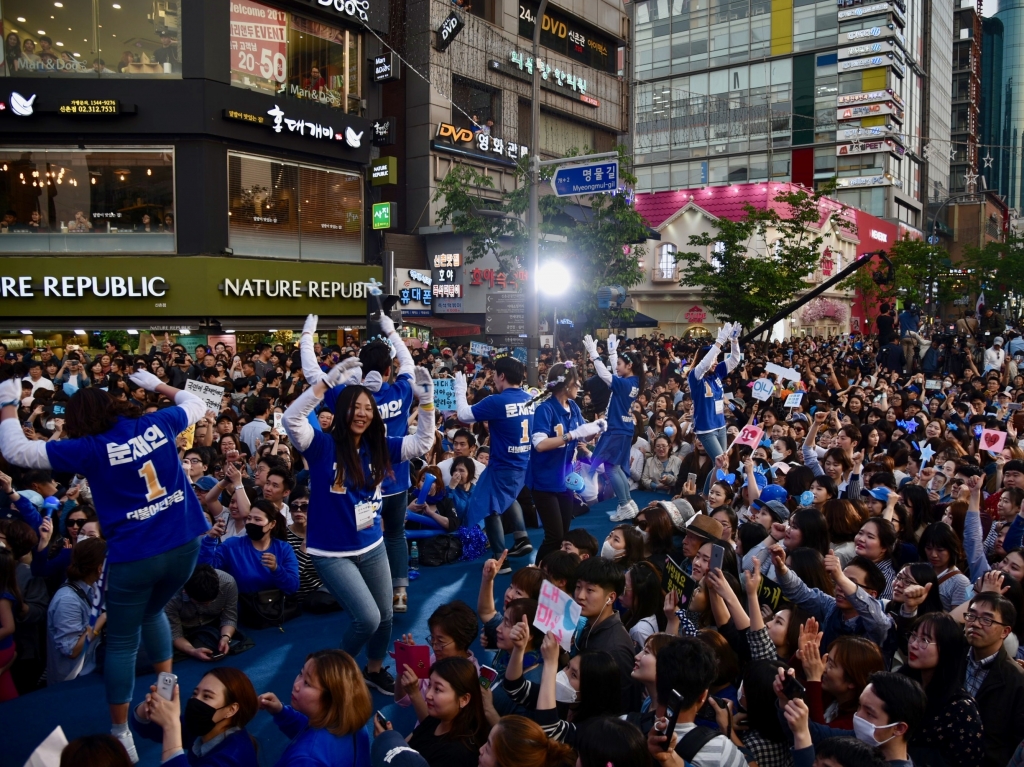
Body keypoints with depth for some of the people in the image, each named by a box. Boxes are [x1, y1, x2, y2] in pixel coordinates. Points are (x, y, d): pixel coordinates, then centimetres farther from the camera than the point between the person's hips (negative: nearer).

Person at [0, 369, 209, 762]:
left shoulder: (89, 449, -7)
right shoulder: (157, 424, 3)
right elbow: (195, 405, 23)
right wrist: (157, 385, 32)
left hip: (134, 557, -4)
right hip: (185, 546, 5)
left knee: (121, 642, 14)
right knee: (152, 613, 32)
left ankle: (121, 733, 20)